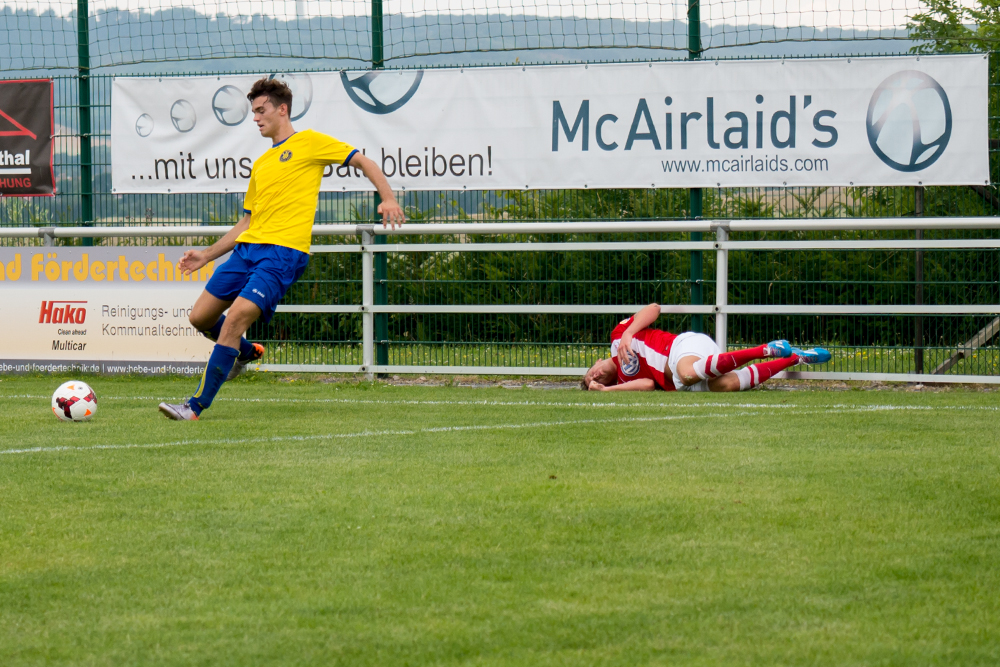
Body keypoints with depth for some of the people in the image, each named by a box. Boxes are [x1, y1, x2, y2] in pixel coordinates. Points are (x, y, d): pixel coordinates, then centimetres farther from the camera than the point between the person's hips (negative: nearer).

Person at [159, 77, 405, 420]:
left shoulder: (309, 143, 5)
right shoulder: (261, 164, 24)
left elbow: (364, 163, 4)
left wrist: (388, 199, -11)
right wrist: (207, 255, 22)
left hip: (284, 251, -8)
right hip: (247, 248, 8)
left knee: (234, 320, -20)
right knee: (200, 317, 3)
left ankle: (196, 406, -18)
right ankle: (246, 352, 32)